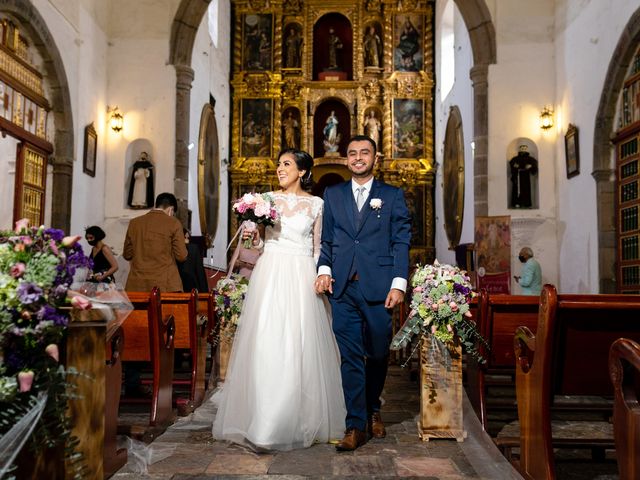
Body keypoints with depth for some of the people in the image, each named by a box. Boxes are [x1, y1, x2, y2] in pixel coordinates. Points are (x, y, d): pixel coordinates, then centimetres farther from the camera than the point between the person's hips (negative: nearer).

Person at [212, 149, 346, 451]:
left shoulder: (316, 204, 6)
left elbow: (318, 249, 8)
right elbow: (262, 244, 13)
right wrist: (254, 239, -8)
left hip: (301, 278, -1)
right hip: (270, 274, 1)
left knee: (300, 346, 0)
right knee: (266, 343, -3)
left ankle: (301, 419, 16)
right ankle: (263, 420, 8)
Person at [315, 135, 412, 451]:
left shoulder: (393, 195, 7)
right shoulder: (332, 194, 14)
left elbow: (401, 242, 2)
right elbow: (326, 239, 14)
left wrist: (398, 284, -8)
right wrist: (324, 269, -3)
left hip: (379, 287, -1)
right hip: (343, 287, 1)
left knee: (378, 354, 10)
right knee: (350, 356, 0)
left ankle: (373, 410, 33)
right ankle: (356, 425, 7)